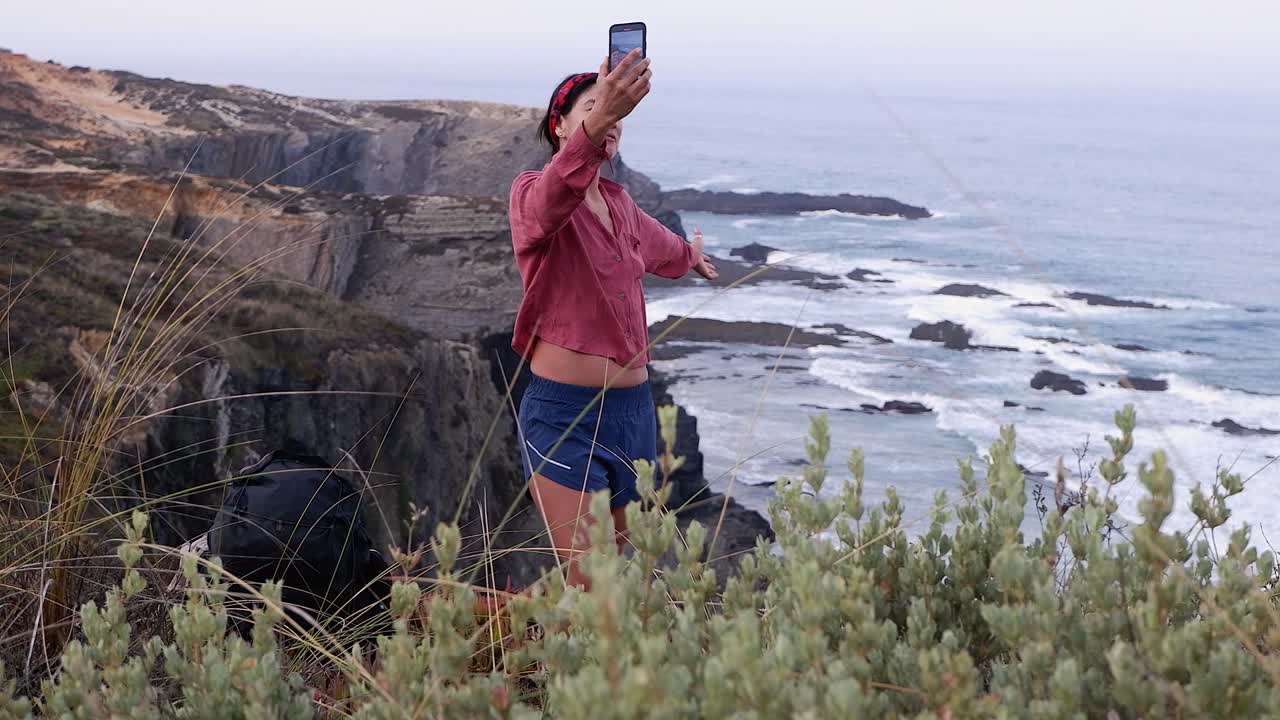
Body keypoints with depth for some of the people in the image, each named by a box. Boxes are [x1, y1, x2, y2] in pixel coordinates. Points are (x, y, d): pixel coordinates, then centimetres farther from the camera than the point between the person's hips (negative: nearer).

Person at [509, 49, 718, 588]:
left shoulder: (618, 204, 13)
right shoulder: (532, 194, -8)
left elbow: (657, 246, 38)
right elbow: (554, 197, -34)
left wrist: (689, 257, 59)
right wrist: (596, 123, -52)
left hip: (632, 406, 7)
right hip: (565, 412, -7)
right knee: (586, 582, -13)